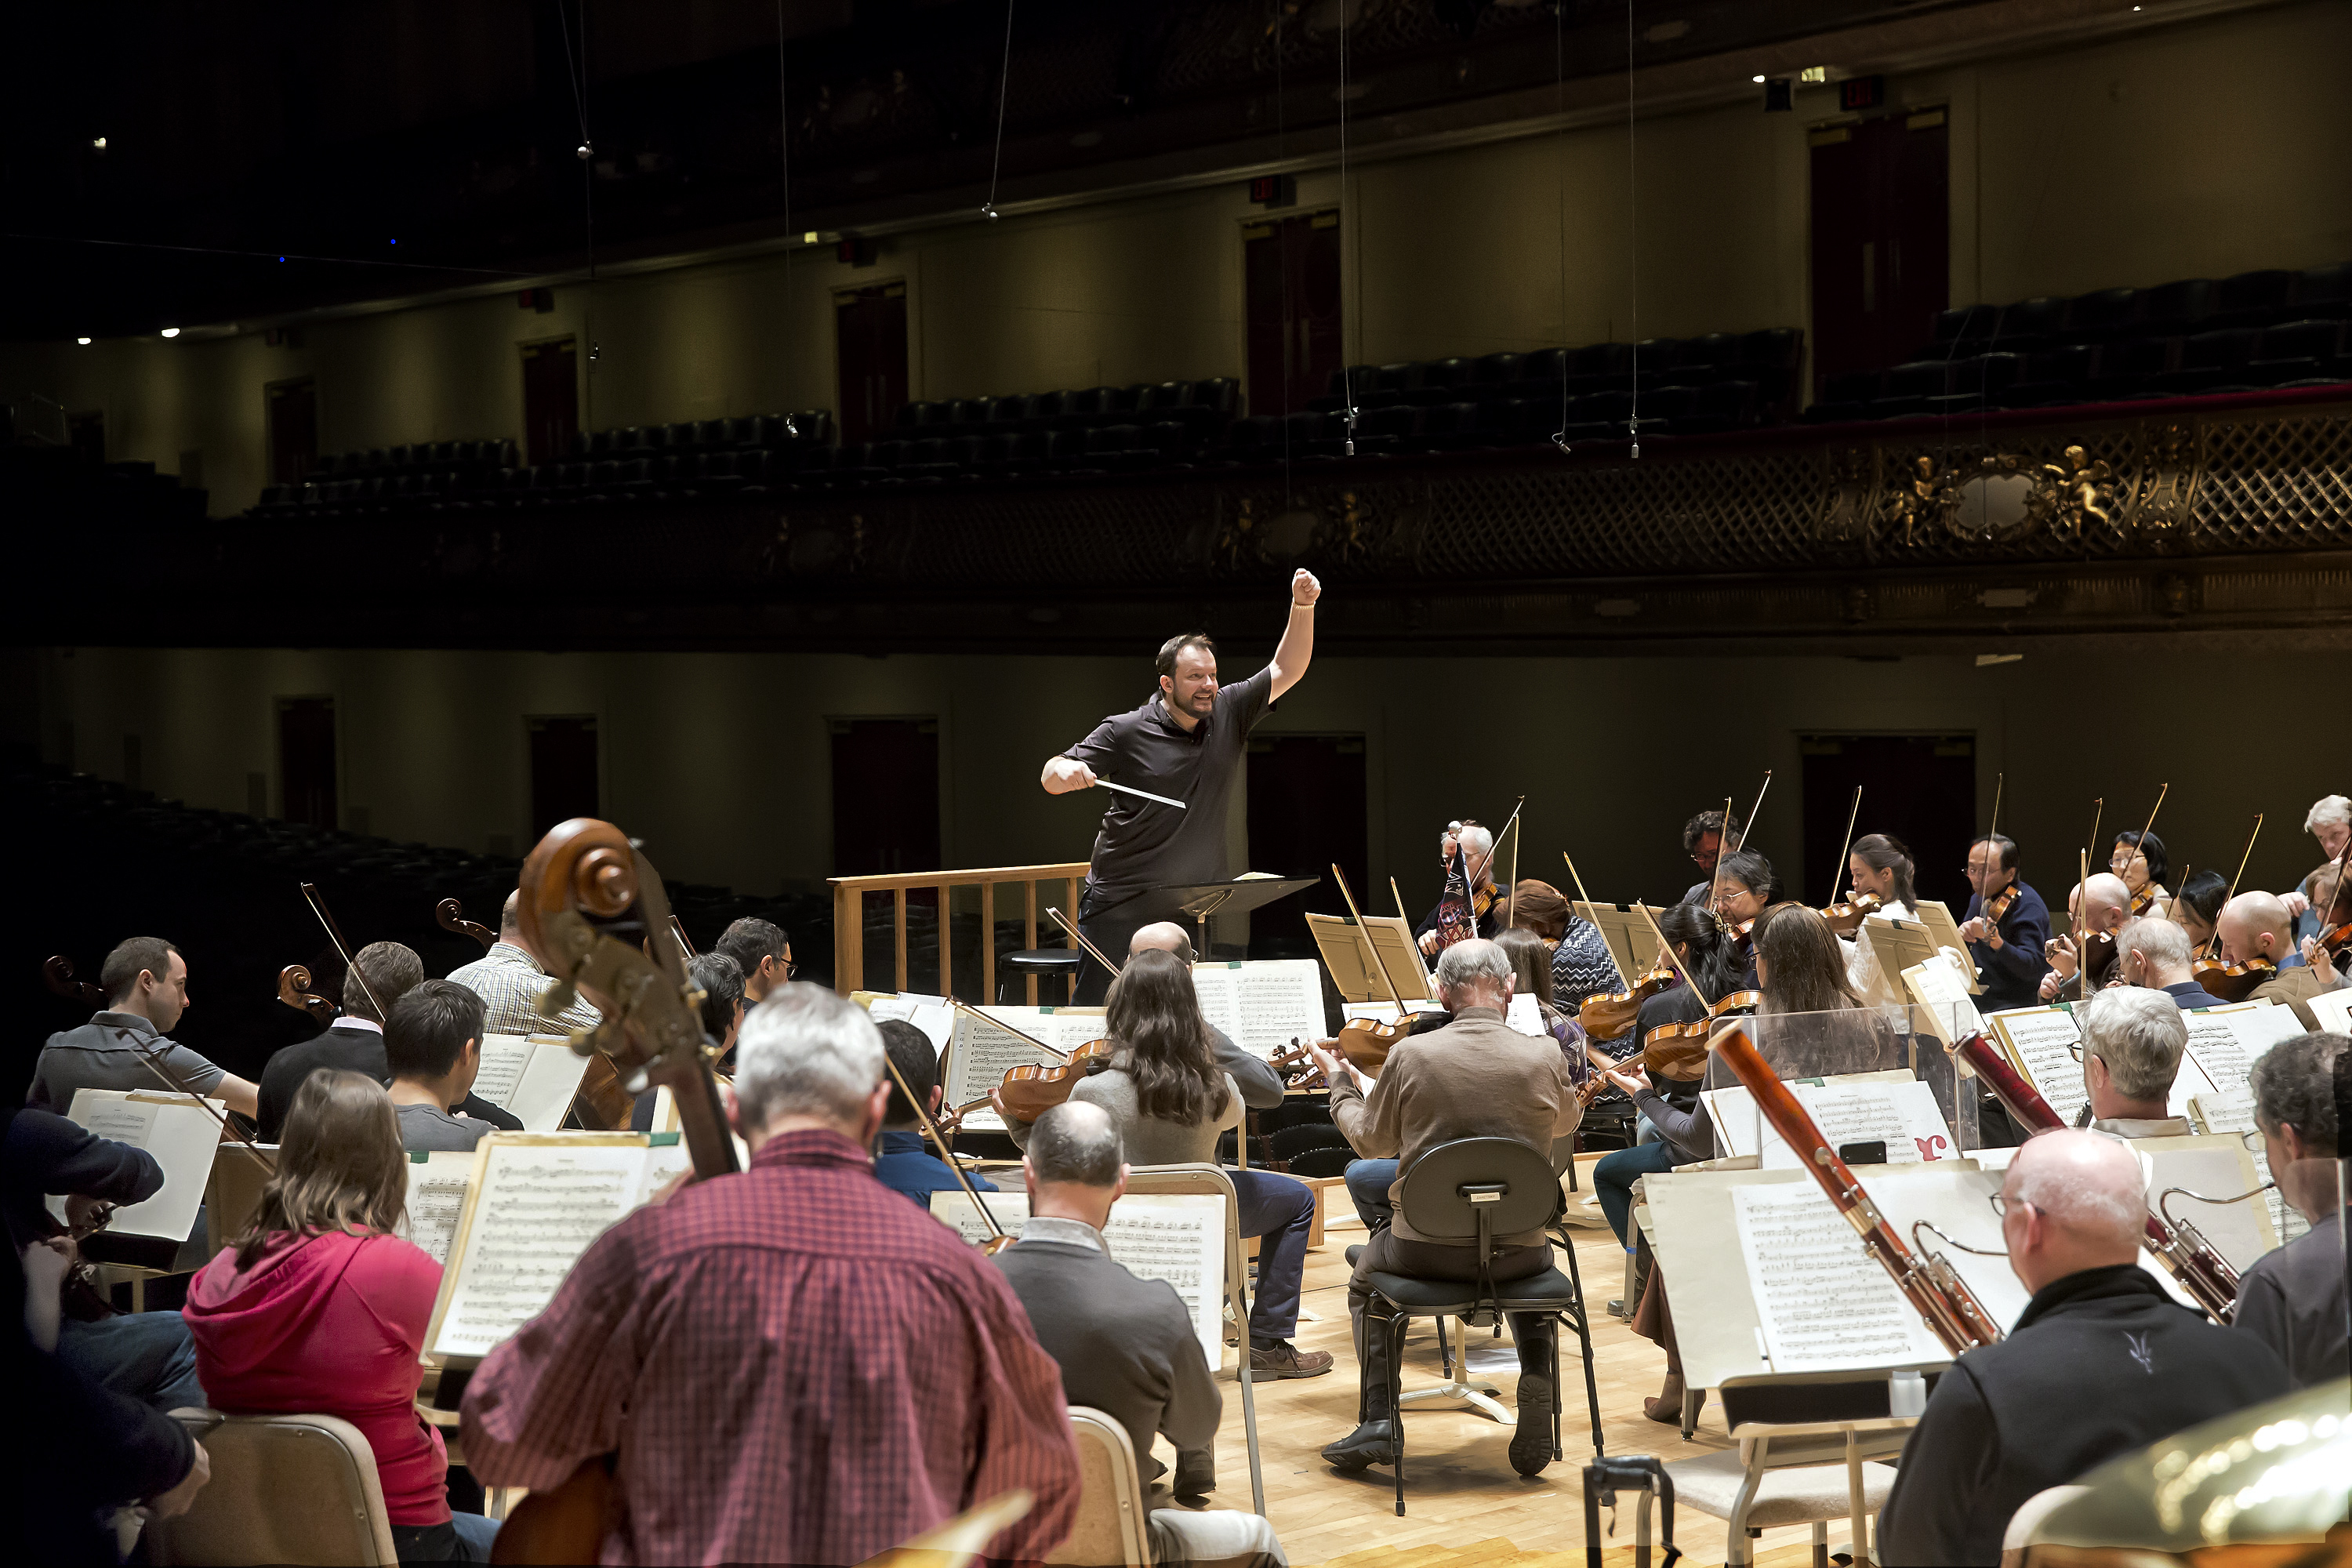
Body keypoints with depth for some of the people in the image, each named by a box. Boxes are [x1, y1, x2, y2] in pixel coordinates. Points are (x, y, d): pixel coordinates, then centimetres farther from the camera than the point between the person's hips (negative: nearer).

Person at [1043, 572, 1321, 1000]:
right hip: (1122, 904, -3)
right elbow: (1049, 779, -5)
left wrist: (1303, 607, -9)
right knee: (1100, 1006, -1)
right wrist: (1065, 770, -30)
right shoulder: (1125, 732, -5)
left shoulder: (1228, 714, 5)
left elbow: (1285, 670, 4)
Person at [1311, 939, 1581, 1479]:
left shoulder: (1410, 1054, -12)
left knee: (1368, 1277, 31)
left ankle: (1378, 1420, 17)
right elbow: (1568, 1121, 13)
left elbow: (1371, 1141, 4)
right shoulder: (1544, 1059, -10)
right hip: (1517, 1249, 1)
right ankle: (1537, 1380, 10)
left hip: (1428, 1250, -1)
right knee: (1538, 1276, 36)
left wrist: (1341, 1085, 22)